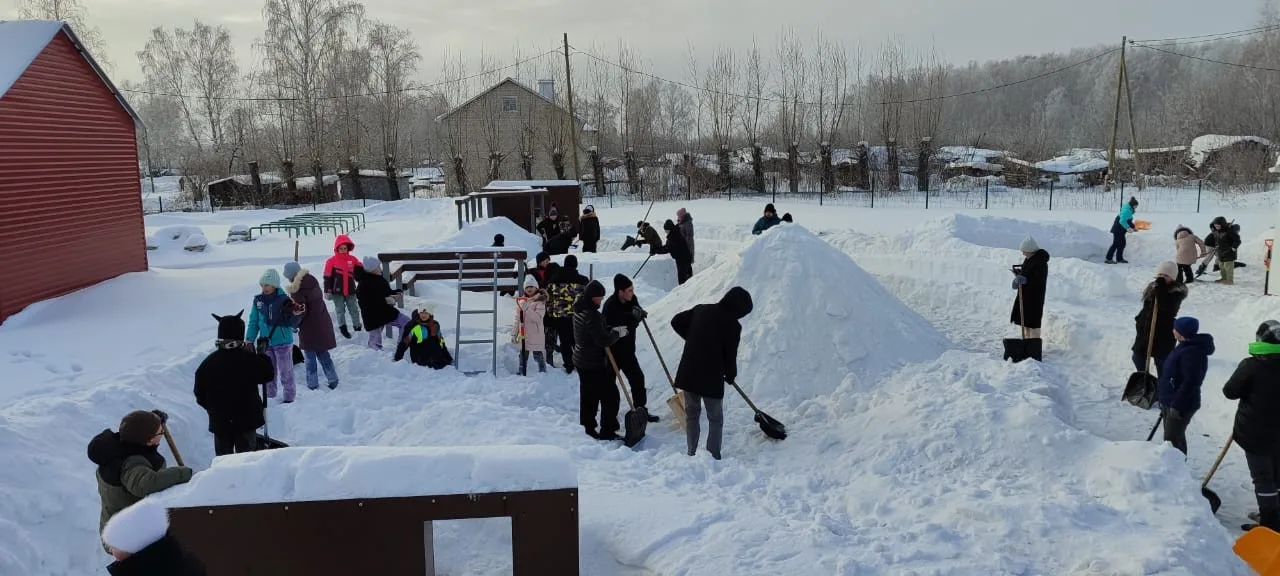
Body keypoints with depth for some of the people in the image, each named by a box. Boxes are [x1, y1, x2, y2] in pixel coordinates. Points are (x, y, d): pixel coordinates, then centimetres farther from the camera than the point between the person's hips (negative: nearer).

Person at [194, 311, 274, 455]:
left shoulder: (208, 363, -6)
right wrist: (260, 356, 7)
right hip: (247, 419, -2)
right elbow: (268, 374, 0)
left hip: (219, 422, 2)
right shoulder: (249, 360, -15)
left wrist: (212, 408, 17)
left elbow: (200, 395, 1)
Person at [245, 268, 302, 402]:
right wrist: (249, 339, 2)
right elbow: (254, 322, 5)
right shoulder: (258, 300, -3)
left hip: (283, 342, -4)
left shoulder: (284, 300, -14)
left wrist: (296, 315, -30)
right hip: (265, 342, 4)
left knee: (285, 371, 7)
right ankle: (269, 396, 32)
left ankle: (289, 396, 21)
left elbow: (292, 324, -11)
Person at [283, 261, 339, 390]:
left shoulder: (297, 289, -19)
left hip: (309, 326, -7)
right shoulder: (312, 281, 3)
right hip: (323, 323, 7)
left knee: (310, 356, 7)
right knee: (323, 353, 18)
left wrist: (295, 324, -3)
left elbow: (300, 311, -19)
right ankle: (333, 380, 18)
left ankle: (313, 384, 13)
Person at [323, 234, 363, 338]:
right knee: (340, 310, 6)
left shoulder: (353, 259, 1)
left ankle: (357, 327, 23)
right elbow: (327, 277, -6)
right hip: (337, 292, -3)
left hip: (350, 291, 3)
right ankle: (343, 328, 15)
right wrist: (327, 291, -8)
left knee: (354, 310, 10)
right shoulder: (331, 261, -8)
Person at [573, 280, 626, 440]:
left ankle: (589, 428, 26)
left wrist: (611, 331, 4)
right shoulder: (592, 315, -25)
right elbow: (603, 341, -25)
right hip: (594, 364, -10)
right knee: (610, 396, 0)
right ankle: (607, 432, 3)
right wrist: (617, 333, -8)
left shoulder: (579, 311, 6)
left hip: (580, 361, 10)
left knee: (588, 397, 17)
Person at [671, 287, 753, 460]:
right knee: (716, 420, 11)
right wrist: (730, 375, 13)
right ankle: (713, 457, 10)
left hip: (688, 374, 5)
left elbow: (677, 321, 12)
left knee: (691, 414, 19)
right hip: (711, 378, -5)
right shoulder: (732, 325, -11)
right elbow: (730, 356, -6)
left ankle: (692, 454, 22)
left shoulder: (701, 310, 3)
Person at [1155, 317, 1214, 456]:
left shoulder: (1193, 353, -24)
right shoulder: (1185, 347, 9)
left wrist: (1177, 405, -26)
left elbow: (1190, 382, -28)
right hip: (1170, 402, 11)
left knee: (1172, 440, -7)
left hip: (1181, 406, -10)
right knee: (1177, 438, 20)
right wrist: (1165, 401, 23)